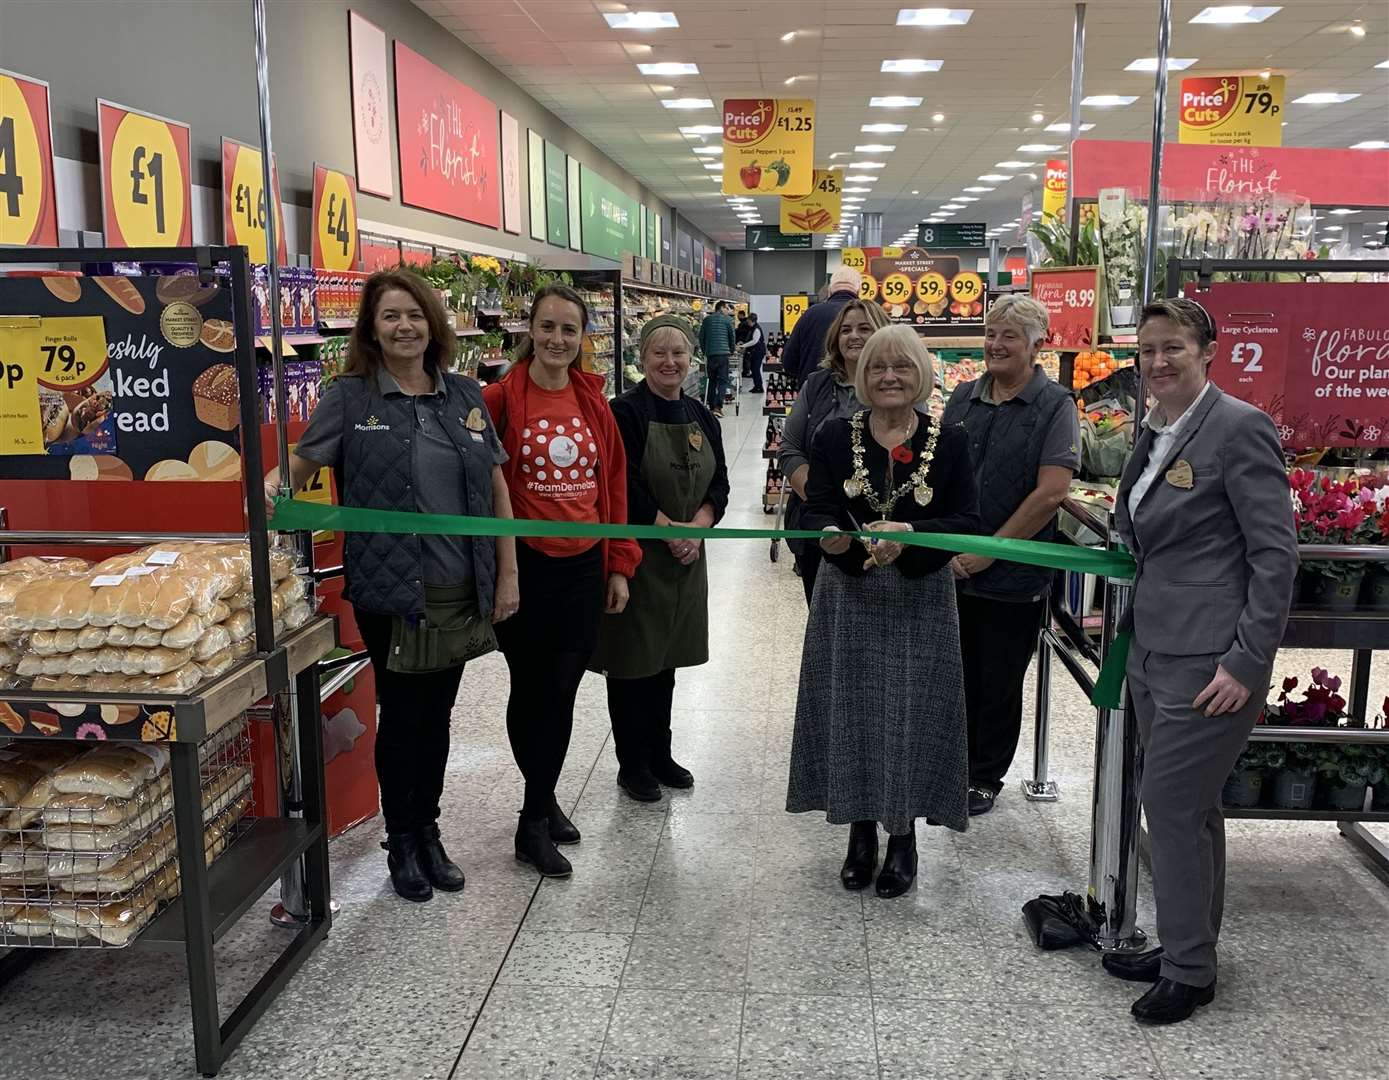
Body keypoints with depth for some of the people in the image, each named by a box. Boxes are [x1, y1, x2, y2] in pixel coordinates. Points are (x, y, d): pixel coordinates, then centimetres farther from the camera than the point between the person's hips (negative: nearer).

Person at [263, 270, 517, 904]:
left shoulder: (465, 396, 6)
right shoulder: (350, 397, -3)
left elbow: (496, 489, 10)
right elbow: (299, 465, -3)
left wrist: (507, 574, 6)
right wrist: (273, 483, -28)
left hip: (461, 591, 3)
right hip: (391, 593, -3)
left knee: (437, 715, 14)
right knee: (401, 716, 8)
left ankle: (429, 833, 31)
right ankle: (402, 841, 26)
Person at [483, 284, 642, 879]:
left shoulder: (593, 400, 6)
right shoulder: (501, 398, -7)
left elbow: (614, 482, 10)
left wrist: (619, 565, 8)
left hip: (583, 567, 4)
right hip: (525, 566, -3)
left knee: (561, 690, 8)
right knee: (530, 689, 10)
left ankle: (536, 818, 22)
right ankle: (544, 804, 27)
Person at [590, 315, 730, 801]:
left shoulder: (701, 418, 9)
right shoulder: (626, 412, -10)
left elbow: (718, 486, 6)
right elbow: (627, 488, -18)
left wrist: (695, 529, -11)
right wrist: (671, 530, -17)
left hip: (686, 557, 6)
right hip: (636, 555, -6)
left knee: (666, 657, 15)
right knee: (631, 659, 3)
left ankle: (659, 754, 28)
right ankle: (632, 764, 15)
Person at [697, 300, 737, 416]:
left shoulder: (707, 319, 11)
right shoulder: (727, 320, 1)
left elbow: (701, 336, 13)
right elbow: (732, 336, 8)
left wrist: (704, 351, 24)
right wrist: (732, 350, 23)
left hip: (709, 354, 4)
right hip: (723, 353, -4)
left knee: (711, 381, 12)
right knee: (723, 381, -2)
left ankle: (712, 407, 12)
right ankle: (718, 406, -16)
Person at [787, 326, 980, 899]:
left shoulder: (948, 442, -1)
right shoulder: (836, 437, 1)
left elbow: (967, 522, -6)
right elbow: (814, 511, -3)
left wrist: (910, 533, -24)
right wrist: (830, 534, -26)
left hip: (920, 600, -1)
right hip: (848, 596, 1)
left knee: (912, 714, 3)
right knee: (851, 711, 6)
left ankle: (903, 835, 22)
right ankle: (860, 830, 25)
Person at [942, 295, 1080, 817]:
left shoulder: (1055, 406, -7)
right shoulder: (963, 397, 7)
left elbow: (1051, 491, -15)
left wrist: (988, 551, -15)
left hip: (1013, 576, -4)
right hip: (951, 568, 4)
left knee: (999, 684, 9)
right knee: (957, 674, 13)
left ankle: (985, 778, 26)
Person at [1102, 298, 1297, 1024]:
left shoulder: (1238, 427, -13)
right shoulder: (1155, 433, 11)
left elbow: (1275, 553, -15)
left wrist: (1248, 663, -18)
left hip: (1209, 658, -8)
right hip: (1155, 649, 8)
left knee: (1170, 802, -3)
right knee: (1190, 806, 17)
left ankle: (1189, 971, 14)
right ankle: (1187, 947, 30)